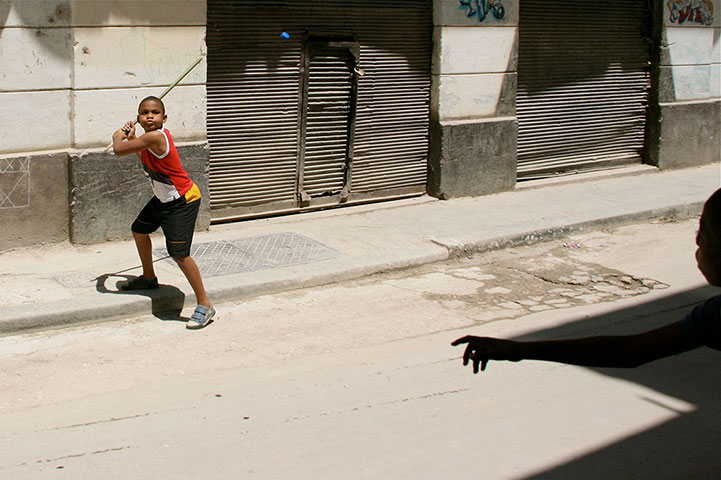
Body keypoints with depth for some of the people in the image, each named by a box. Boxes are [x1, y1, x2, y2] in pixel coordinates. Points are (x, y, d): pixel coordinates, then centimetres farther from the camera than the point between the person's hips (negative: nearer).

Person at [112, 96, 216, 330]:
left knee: (179, 253, -16)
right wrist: (131, 137, 10)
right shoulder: (150, 137, 2)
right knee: (139, 230, 26)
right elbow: (146, 159, 23)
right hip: (163, 198, 11)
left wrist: (118, 136, -2)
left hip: (182, 202, -11)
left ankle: (204, 306, -6)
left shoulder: (156, 137, -29)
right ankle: (149, 278, 49)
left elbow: (118, 150, -25)